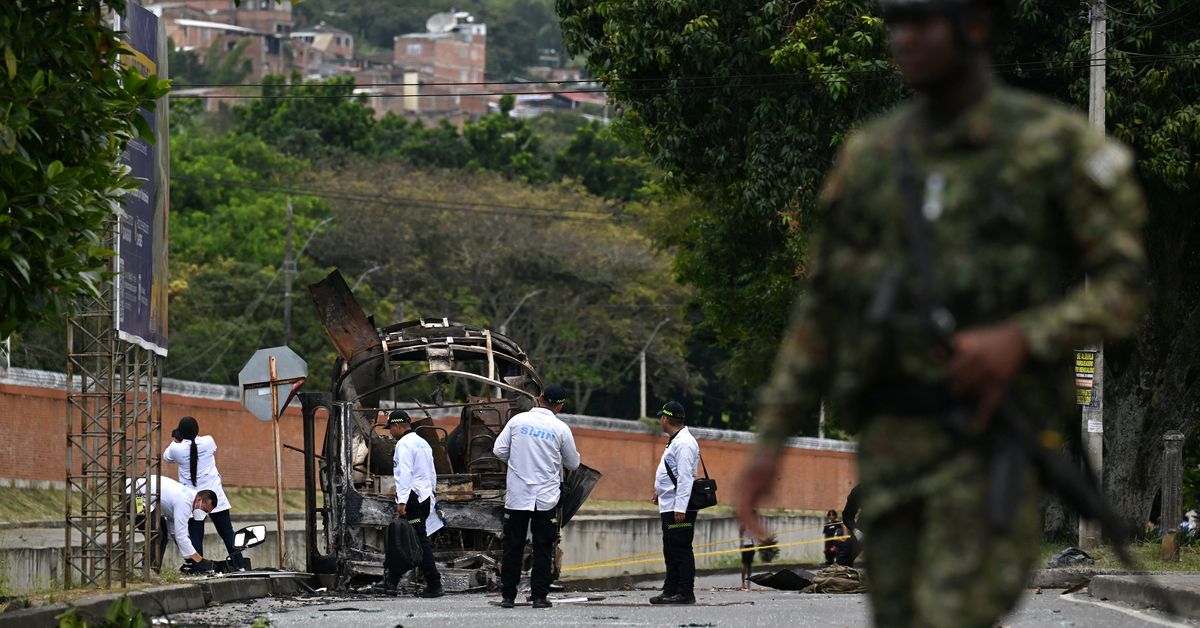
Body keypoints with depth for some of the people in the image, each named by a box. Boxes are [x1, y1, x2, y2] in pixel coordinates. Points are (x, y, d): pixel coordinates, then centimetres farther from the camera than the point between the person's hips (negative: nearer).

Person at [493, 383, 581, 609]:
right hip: (546, 497, -1)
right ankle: (539, 596, 3)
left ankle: (508, 596, 8)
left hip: (516, 496, 1)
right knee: (542, 548, 6)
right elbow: (573, 463, 6)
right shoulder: (561, 429, -4)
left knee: (513, 547, 7)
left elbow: (499, 450, -1)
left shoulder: (518, 421, -2)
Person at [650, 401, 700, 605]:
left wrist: (680, 508, -24)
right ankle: (671, 590, 20)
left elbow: (685, 477, -21)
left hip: (679, 508, -11)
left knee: (681, 549, -9)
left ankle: (685, 593, -8)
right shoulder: (675, 441, 18)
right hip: (669, 507, 11)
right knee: (670, 550, 14)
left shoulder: (684, 443, -16)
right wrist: (661, 492, 27)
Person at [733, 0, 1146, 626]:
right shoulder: (870, 155, 8)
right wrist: (769, 444, 5)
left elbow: (1123, 289, -6)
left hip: (992, 447, -5)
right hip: (894, 444, 5)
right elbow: (822, 313, 13)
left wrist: (1020, 341, -23)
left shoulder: (1057, 145, -5)